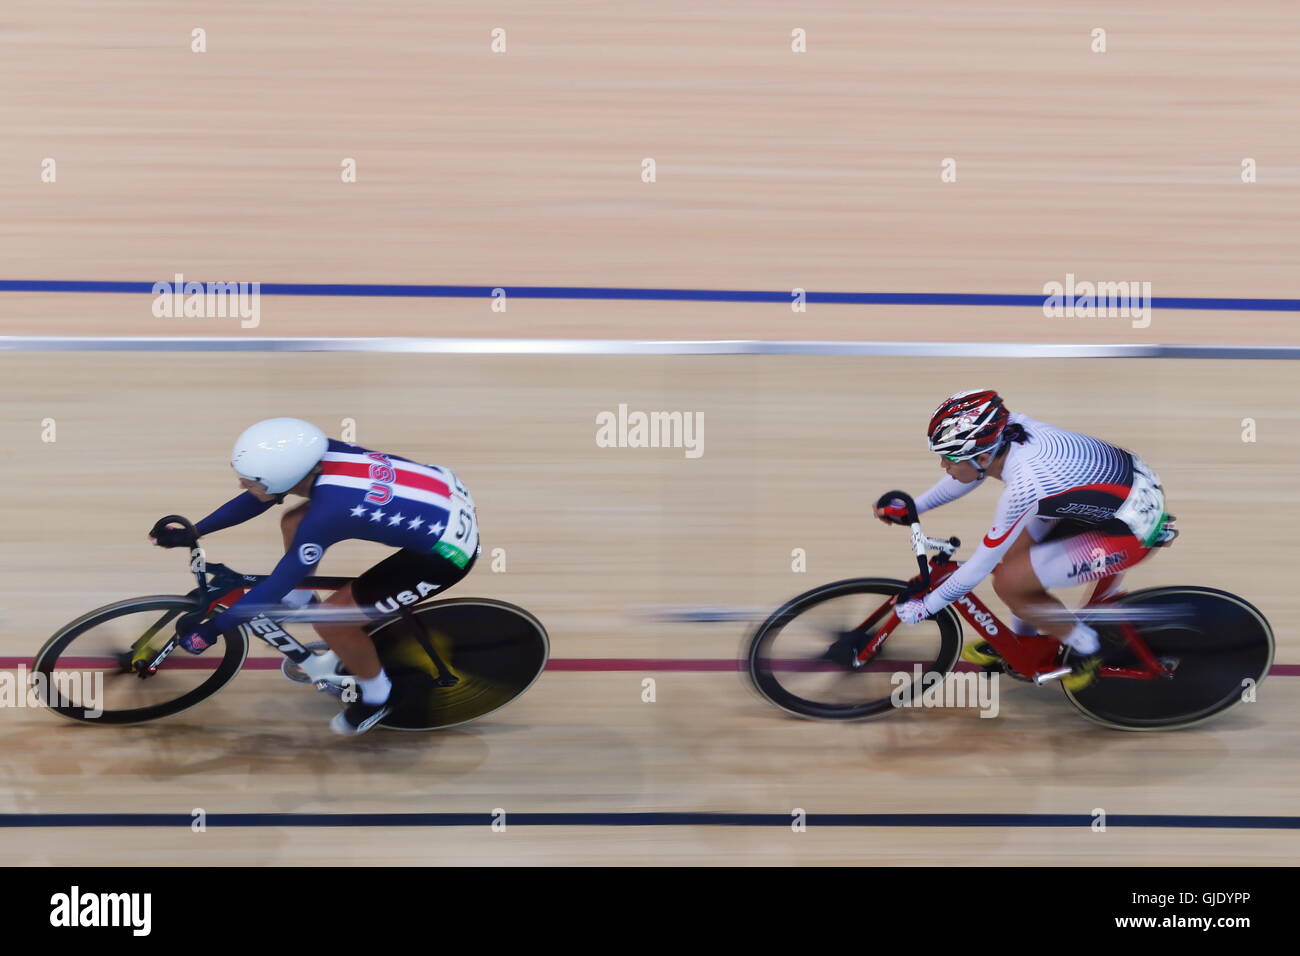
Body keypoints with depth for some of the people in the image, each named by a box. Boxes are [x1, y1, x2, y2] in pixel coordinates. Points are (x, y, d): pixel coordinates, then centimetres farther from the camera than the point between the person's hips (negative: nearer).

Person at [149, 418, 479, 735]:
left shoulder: (325, 515, -31)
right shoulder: (315, 454, -11)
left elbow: (277, 585, -18)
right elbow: (255, 499, 7)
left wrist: (210, 631, -7)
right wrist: (190, 533, 14)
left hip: (449, 548, -8)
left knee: (329, 619, -6)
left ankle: (378, 696, 20)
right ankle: (298, 602, 40)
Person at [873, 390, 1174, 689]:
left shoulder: (1023, 487, -31)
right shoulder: (1010, 428, -12)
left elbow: (980, 566, -19)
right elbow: (967, 474, 10)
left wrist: (925, 607, -7)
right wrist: (909, 508, 15)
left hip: (1133, 530, -8)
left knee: (1008, 582, -8)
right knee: (1012, 552, 14)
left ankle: (1086, 647, 13)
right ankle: (1020, 642, 36)